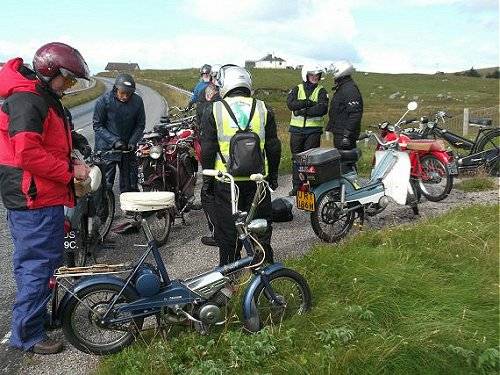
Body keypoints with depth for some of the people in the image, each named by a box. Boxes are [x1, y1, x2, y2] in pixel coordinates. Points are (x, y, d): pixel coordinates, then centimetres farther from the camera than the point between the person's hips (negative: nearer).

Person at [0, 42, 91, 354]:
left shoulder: (44, 98, 17)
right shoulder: (26, 100, -17)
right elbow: (28, 154, -25)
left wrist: (71, 162, 9)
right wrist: (70, 172, -17)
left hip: (41, 198, 11)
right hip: (35, 200, -11)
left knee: (45, 261, 22)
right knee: (38, 264, -2)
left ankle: (39, 314, 40)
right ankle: (27, 334, 12)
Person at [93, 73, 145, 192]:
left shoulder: (137, 101, -3)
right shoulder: (104, 101, -11)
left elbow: (140, 124, 6)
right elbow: (97, 125, -7)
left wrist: (133, 142, -8)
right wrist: (114, 141, -17)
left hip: (128, 148, 3)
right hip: (107, 148, -3)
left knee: (130, 186, 12)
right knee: (105, 184, -3)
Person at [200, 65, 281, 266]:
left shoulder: (214, 110, -4)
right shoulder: (263, 109, 1)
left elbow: (207, 149, -5)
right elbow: (274, 147, 4)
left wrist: (208, 178, 4)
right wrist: (273, 175, 14)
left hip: (225, 180, -1)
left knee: (227, 228, 11)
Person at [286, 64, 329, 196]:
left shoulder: (321, 91, 6)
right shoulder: (297, 89, 10)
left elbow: (323, 109, -11)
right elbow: (290, 103, -10)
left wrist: (304, 111, -15)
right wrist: (308, 103, -16)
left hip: (314, 130, -2)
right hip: (297, 129, 2)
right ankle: (296, 186, 13)